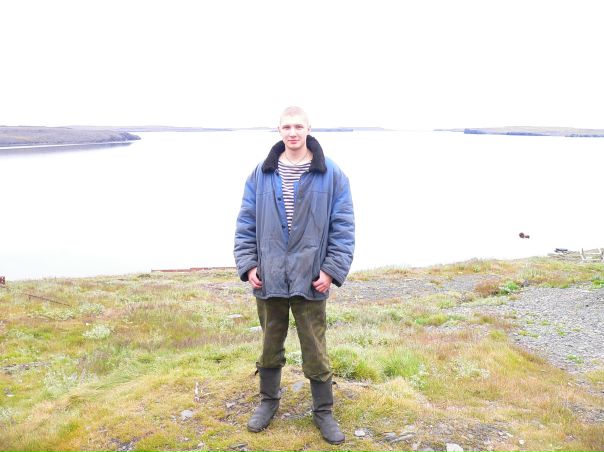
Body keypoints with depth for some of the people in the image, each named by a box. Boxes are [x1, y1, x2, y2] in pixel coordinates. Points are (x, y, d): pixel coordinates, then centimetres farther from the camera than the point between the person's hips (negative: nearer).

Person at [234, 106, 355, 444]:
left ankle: (324, 411, 28)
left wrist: (332, 269, -9)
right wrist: (248, 264, -2)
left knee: (315, 351, 8)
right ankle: (269, 400, 39)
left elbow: (344, 227, -3)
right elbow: (246, 224, 6)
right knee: (270, 345, 18)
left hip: (310, 280, -2)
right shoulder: (262, 174, 3)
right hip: (268, 278, 2)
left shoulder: (331, 175, -3)